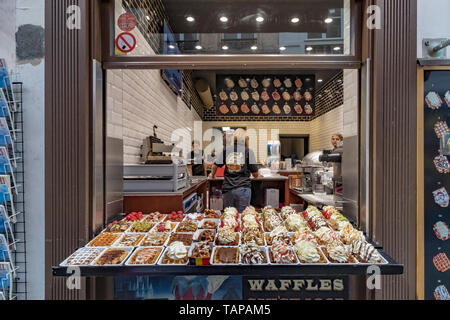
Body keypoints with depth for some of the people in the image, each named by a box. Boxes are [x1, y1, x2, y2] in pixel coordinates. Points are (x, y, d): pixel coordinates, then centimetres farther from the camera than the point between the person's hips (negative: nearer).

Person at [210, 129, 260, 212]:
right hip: (243, 188, -2)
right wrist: (257, 175, 25)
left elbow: (216, 165, 9)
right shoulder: (248, 151, -1)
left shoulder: (226, 149, 4)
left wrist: (212, 175, 31)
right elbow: (255, 173, 1)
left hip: (227, 188, 2)